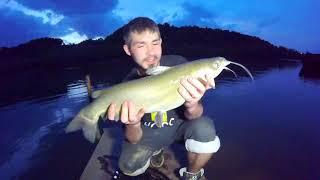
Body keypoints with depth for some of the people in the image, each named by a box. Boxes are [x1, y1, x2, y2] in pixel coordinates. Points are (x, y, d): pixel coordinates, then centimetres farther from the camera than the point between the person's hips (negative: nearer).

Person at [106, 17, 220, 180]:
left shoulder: (178, 64, -21)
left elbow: (192, 115, -19)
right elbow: (134, 139, -16)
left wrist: (191, 105, -44)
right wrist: (133, 124, -41)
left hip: (179, 124, 0)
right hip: (149, 131, 1)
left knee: (204, 129, -29)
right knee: (129, 166, -18)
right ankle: (155, 150, 17)